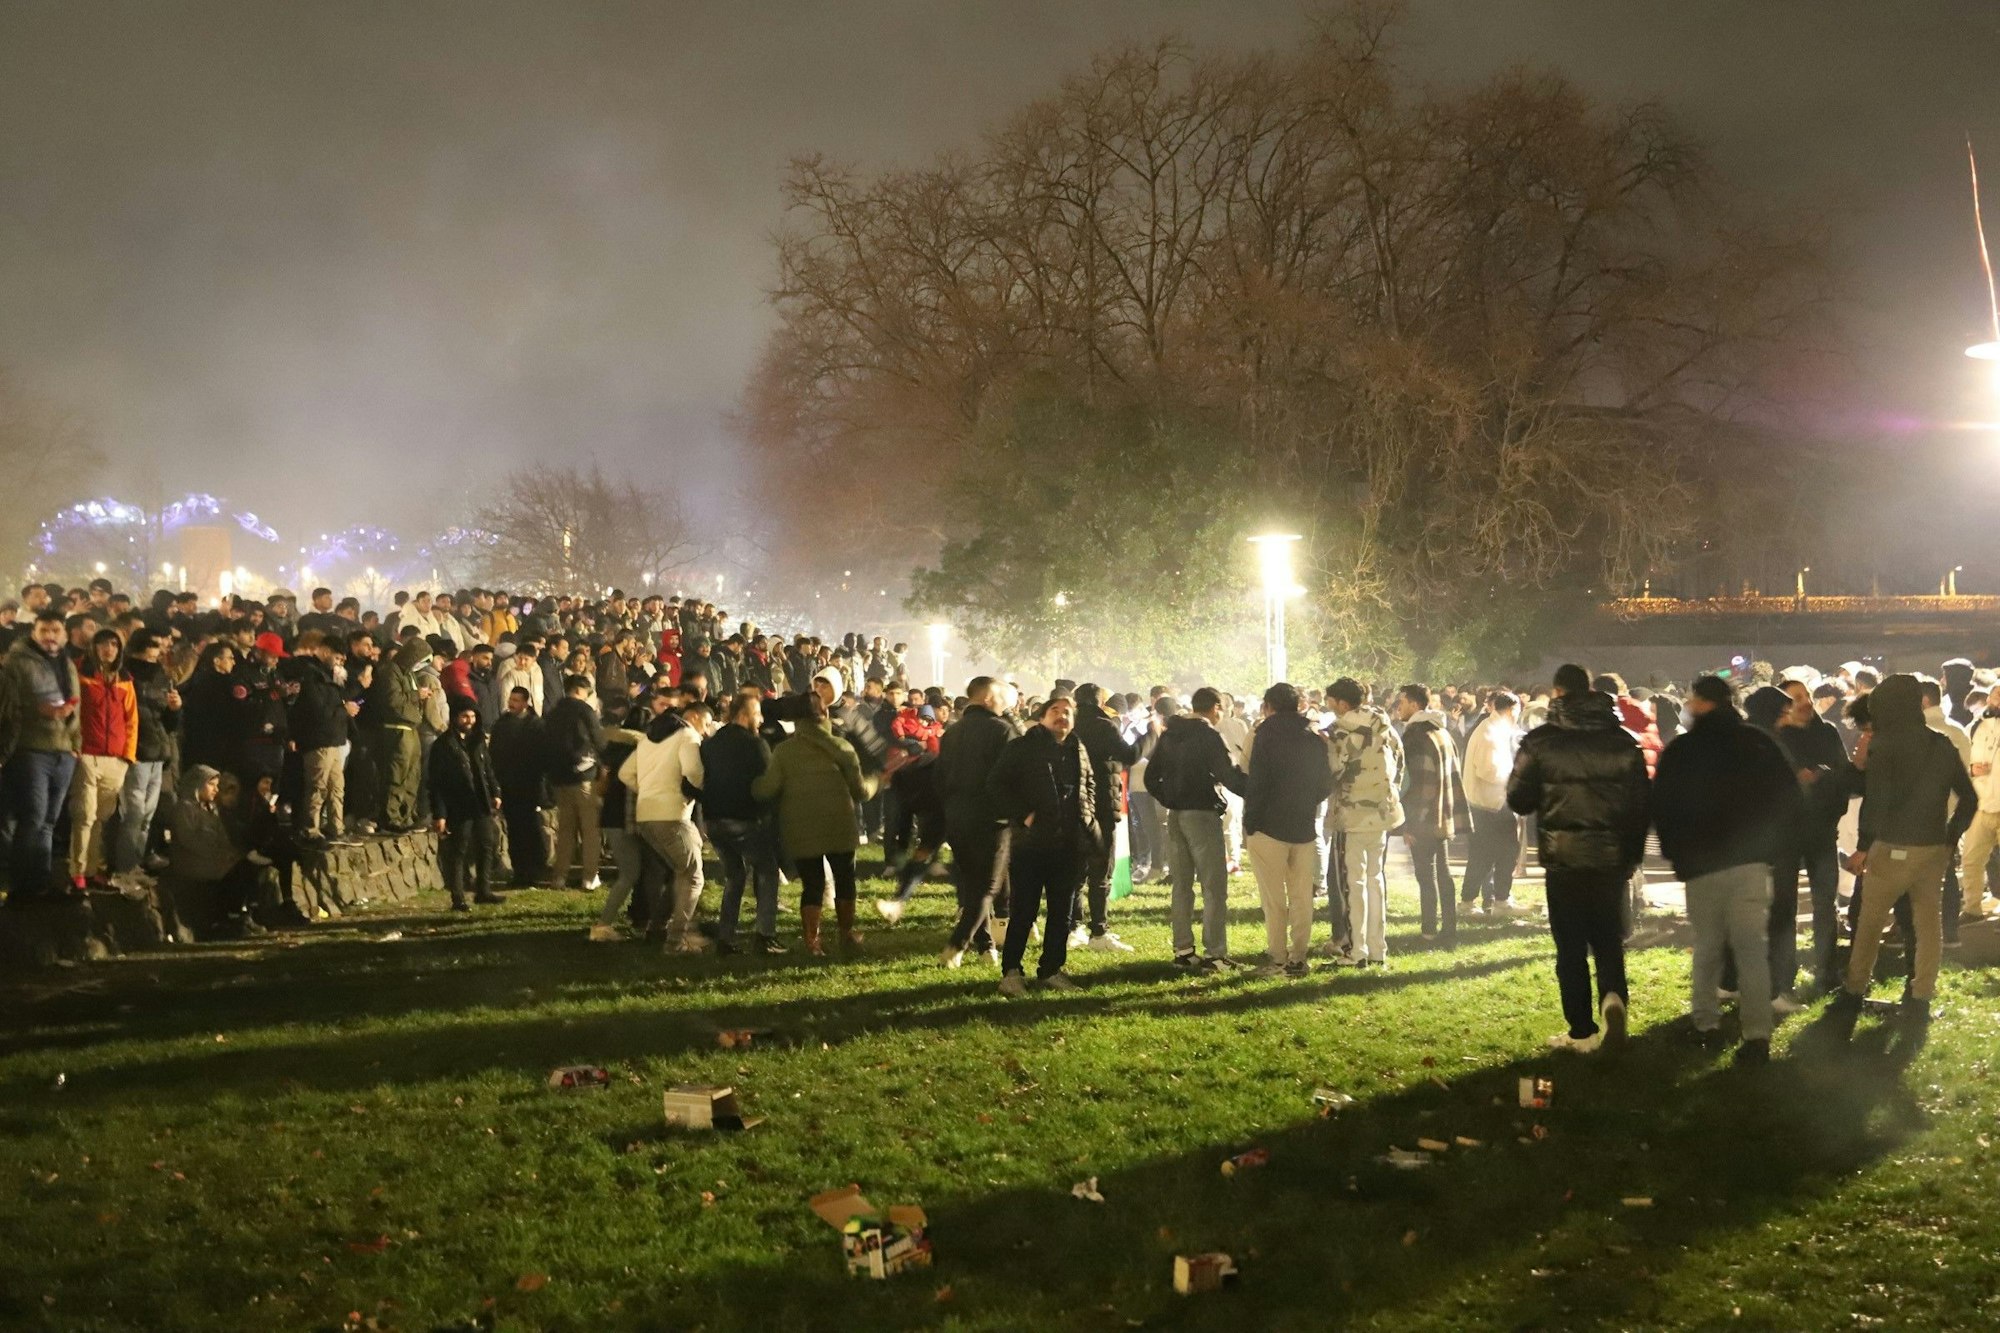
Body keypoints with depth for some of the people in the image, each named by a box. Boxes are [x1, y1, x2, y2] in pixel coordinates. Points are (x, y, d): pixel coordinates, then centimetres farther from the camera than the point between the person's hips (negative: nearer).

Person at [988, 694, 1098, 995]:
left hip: (1069, 844, 5)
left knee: (1061, 911, 10)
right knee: (1023, 911, -4)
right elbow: (996, 786, -6)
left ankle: (1052, 969, 21)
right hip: (1030, 842, -5)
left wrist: (1086, 816, 10)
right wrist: (1022, 815, -13)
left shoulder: (1078, 752, 14)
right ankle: (1010, 971, 7)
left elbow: (1090, 786, 27)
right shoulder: (1022, 748, -2)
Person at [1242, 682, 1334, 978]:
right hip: (1305, 828, 4)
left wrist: (1249, 825, -6)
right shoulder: (1316, 738, 8)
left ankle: (1278, 960, -1)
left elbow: (1255, 783, -12)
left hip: (1270, 827, -4)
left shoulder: (1264, 734, -7)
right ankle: (1298, 959, 10)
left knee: (1274, 898, 0)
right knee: (1302, 897, 9)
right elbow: (1326, 785, 9)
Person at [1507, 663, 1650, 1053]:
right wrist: (1632, 854, 13)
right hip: (1612, 858, 2)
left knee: (1571, 946, 6)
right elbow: (1641, 803, 4)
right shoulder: (1621, 740, 3)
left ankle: (1582, 1031, 8)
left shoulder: (1540, 742, -6)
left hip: (1563, 859, -2)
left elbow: (1518, 800, -2)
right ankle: (1613, 997, -14)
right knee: (1609, 940, 12)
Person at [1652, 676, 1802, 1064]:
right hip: (1752, 861, 1)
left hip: (1701, 862, -1)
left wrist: (1676, 853, 14)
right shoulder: (1758, 744, 4)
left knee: (1707, 946, 12)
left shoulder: (1679, 751, 0)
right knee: (1752, 948, -1)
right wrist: (1779, 851, 11)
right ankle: (1757, 1034, -9)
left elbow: (1662, 809, 2)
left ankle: (1705, 1022, 14)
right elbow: (1790, 799, 4)